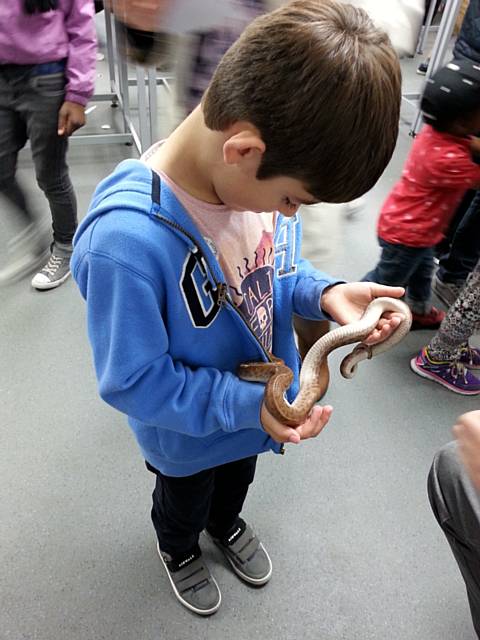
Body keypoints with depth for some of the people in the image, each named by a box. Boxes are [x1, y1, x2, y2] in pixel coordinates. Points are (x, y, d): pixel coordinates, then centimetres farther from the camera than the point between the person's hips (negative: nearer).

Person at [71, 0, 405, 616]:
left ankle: (226, 524, 71)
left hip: (256, 406, 5)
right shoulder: (126, 241, -41)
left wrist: (323, 294, -23)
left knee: (236, 479, 36)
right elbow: (131, 381, -28)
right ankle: (177, 548, 66)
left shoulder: (258, 173, -21)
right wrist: (246, 404, -32)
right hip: (186, 437, -4)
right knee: (184, 501, 30)